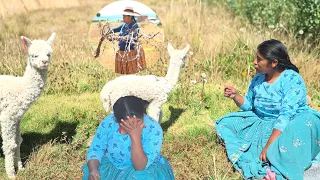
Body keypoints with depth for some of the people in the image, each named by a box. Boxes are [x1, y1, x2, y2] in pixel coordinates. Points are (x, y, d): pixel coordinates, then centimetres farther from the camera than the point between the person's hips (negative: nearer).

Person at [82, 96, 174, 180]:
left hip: (146, 169, -2)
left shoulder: (153, 129, -27)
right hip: (113, 166, 2)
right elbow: (95, 150, -9)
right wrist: (93, 170, -29)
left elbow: (140, 167, -29)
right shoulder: (109, 122, -18)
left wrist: (136, 137, -41)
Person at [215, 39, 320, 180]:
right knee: (226, 124, -5)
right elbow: (248, 105, 15)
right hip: (262, 124, 7)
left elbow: (286, 116, -25)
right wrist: (235, 95, -6)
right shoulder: (258, 79, 4)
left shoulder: (293, 80, -17)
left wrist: (269, 145, -32)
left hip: (288, 125, -6)